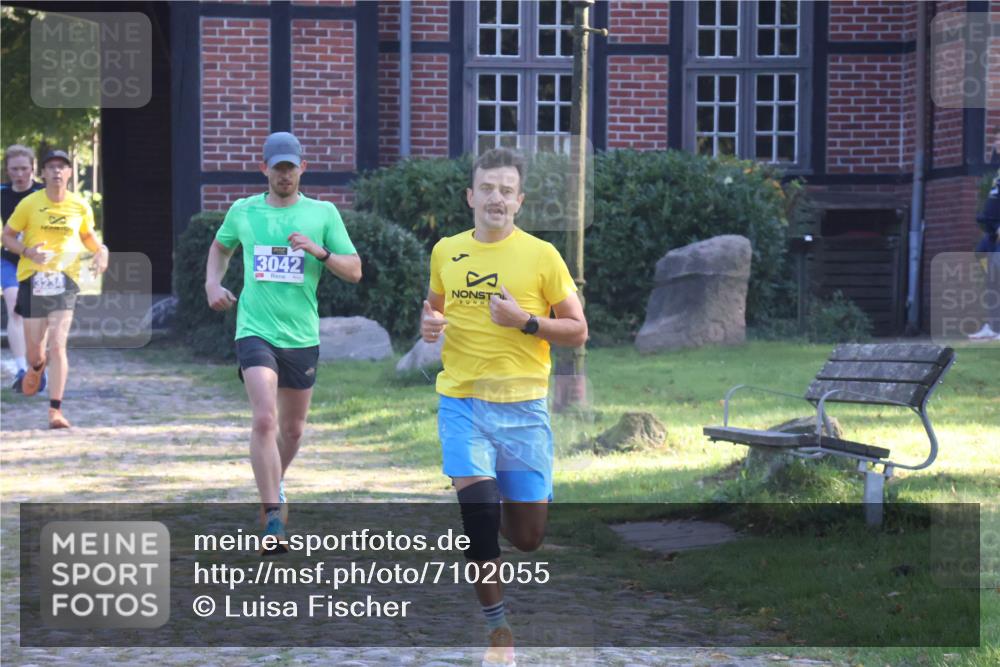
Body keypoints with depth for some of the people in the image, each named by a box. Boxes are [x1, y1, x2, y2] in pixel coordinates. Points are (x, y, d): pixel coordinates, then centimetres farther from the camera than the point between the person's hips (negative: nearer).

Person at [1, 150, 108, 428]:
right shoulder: (30, 204, -3)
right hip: (32, 277, 0)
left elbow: (87, 236, 21)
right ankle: (37, 367, 46)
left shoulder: (80, 206, 2)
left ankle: (55, 410, -10)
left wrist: (101, 251, 0)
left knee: (58, 345, -13)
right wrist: (28, 251, -14)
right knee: (34, 351, 7)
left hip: (65, 279, 0)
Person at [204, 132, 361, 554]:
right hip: (255, 331, -2)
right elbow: (220, 246, 26)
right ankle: (273, 519, -19)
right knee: (265, 419, -19)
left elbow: (354, 271, 2)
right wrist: (213, 284, 9)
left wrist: (320, 252, -15)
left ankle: (274, 484, 44)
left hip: (302, 337, 2)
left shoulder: (323, 213, 3)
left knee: (292, 428, 13)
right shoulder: (243, 211, 5)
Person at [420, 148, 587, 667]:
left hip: (522, 405, -1)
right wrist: (429, 324, -1)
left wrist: (526, 322, -17)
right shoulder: (445, 252, 5)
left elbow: (577, 331, -1)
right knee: (477, 509, -16)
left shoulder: (541, 255, -4)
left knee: (527, 538, 3)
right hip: (462, 402, 1)